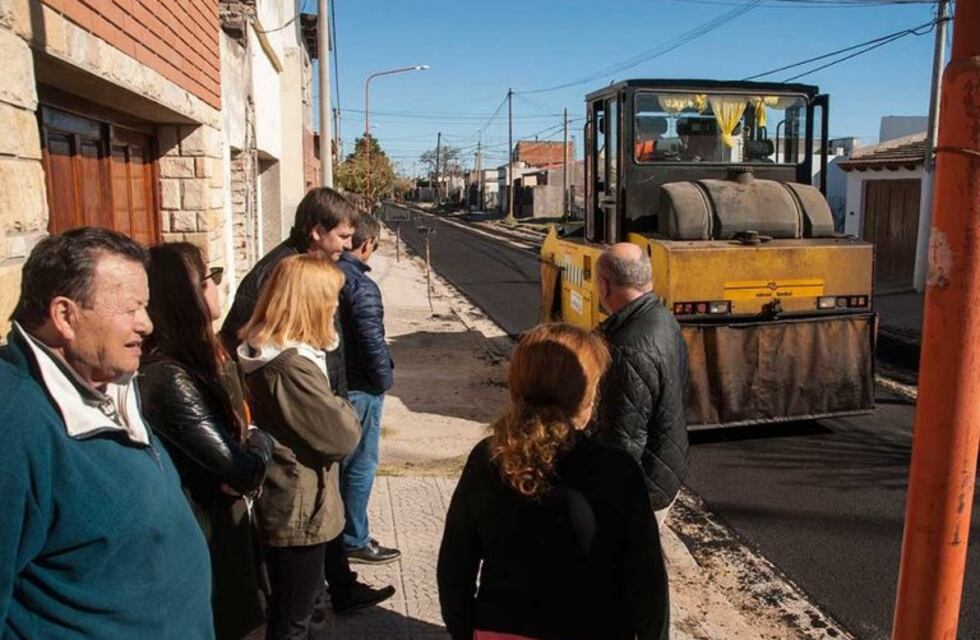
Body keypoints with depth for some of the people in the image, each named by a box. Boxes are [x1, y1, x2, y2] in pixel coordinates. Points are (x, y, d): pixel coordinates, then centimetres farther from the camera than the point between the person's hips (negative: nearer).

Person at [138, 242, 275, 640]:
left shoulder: (199, 359, 0)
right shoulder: (169, 379, -30)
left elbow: (231, 430, 6)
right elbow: (246, 469, -28)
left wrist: (248, 446, -16)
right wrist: (261, 440, -7)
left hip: (218, 521, 8)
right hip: (201, 537, -8)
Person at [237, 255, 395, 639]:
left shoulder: (267, 350, 1)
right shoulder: (291, 366, -32)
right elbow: (342, 436, -25)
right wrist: (345, 410, -7)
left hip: (292, 502, 10)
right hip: (299, 509, -10)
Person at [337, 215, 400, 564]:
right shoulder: (361, 286, -22)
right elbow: (372, 343, -22)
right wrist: (384, 380, -6)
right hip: (358, 388, -8)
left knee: (340, 460, 21)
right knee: (361, 466, 6)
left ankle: (338, 529, 35)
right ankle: (354, 540, 18)